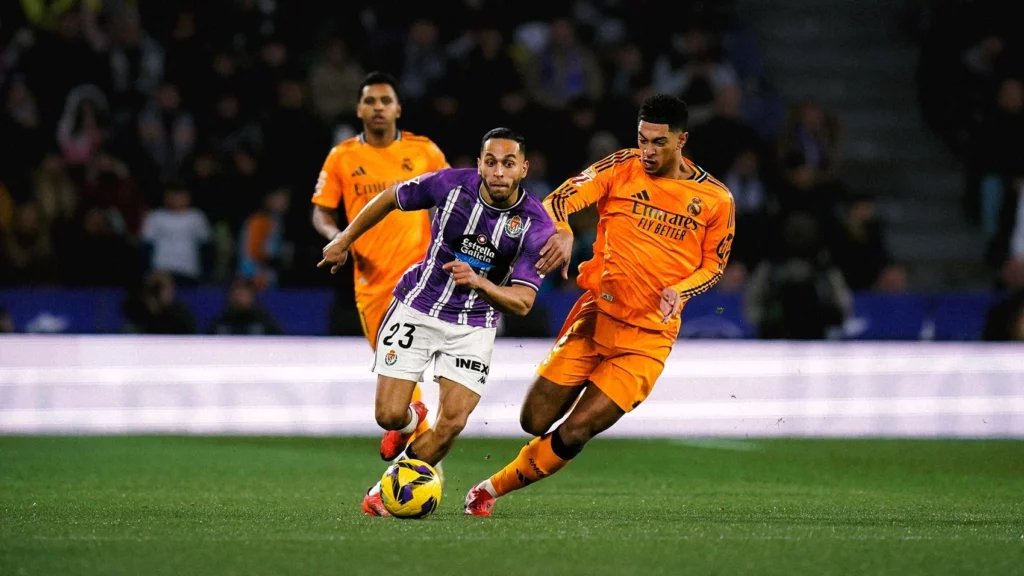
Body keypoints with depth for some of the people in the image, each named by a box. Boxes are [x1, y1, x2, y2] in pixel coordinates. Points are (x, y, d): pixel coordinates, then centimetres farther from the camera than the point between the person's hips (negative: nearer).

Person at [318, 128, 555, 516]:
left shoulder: (536, 225, -16)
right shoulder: (451, 184, -15)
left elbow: (522, 302, -19)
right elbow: (390, 198, 4)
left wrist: (478, 281, -37)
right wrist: (345, 240, 11)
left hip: (473, 326, 0)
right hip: (416, 309, 0)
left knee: (453, 423, -14)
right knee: (389, 416, -6)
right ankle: (411, 420, 34)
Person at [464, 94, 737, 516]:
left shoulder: (715, 199, -1)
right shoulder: (622, 168, -1)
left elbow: (714, 264, 11)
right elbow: (559, 200, -10)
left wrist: (680, 289, -11)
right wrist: (562, 231, -33)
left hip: (647, 338, -1)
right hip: (595, 317, 1)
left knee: (575, 432, -10)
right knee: (535, 422, -1)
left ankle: (492, 489, 9)